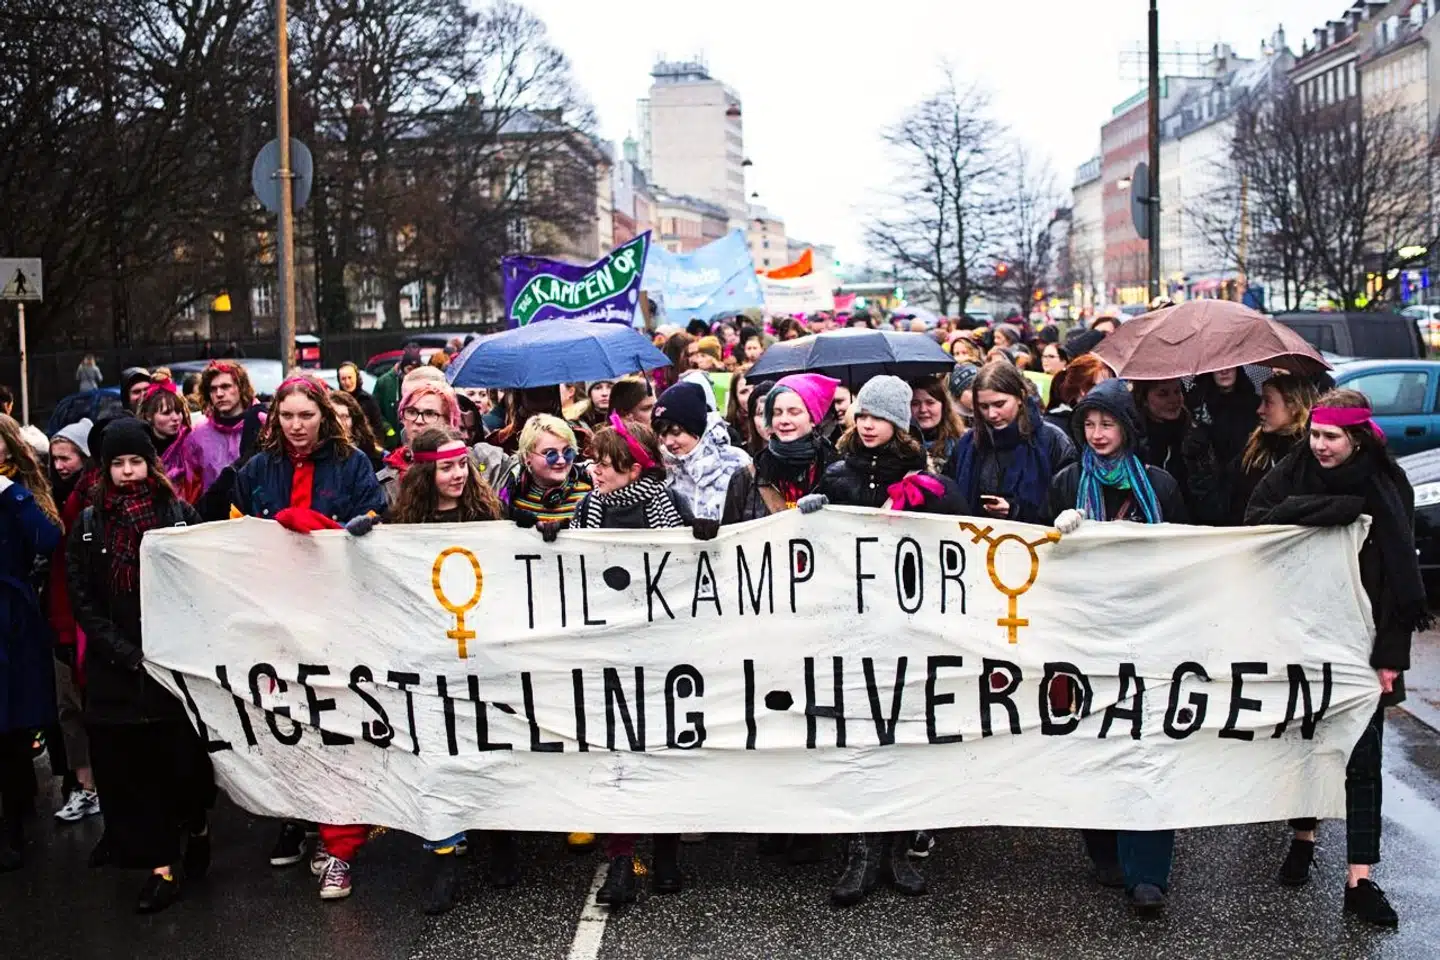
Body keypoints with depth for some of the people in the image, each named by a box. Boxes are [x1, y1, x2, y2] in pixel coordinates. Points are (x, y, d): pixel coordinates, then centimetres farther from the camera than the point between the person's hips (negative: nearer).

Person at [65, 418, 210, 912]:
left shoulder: (181, 515, 3)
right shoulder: (89, 525, 7)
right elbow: (83, 602, 3)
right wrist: (129, 655, -9)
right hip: (116, 670, 2)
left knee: (182, 757, 1)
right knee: (128, 767, 1)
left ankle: (196, 827, 28)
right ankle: (162, 866, 8)